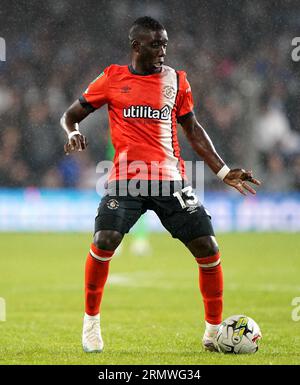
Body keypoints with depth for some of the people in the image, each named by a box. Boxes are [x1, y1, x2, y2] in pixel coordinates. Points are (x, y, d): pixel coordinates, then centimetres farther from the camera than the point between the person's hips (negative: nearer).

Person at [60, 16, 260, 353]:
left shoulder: (176, 80, 10)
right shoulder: (112, 78, 5)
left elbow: (193, 130, 18)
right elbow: (72, 114, 12)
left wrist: (224, 172, 12)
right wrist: (73, 133, -11)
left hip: (170, 178, 2)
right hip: (126, 179, -2)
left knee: (208, 248, -7)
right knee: (104, 241, -23)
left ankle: (214, 331, 10)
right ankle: (91, 323, -2)